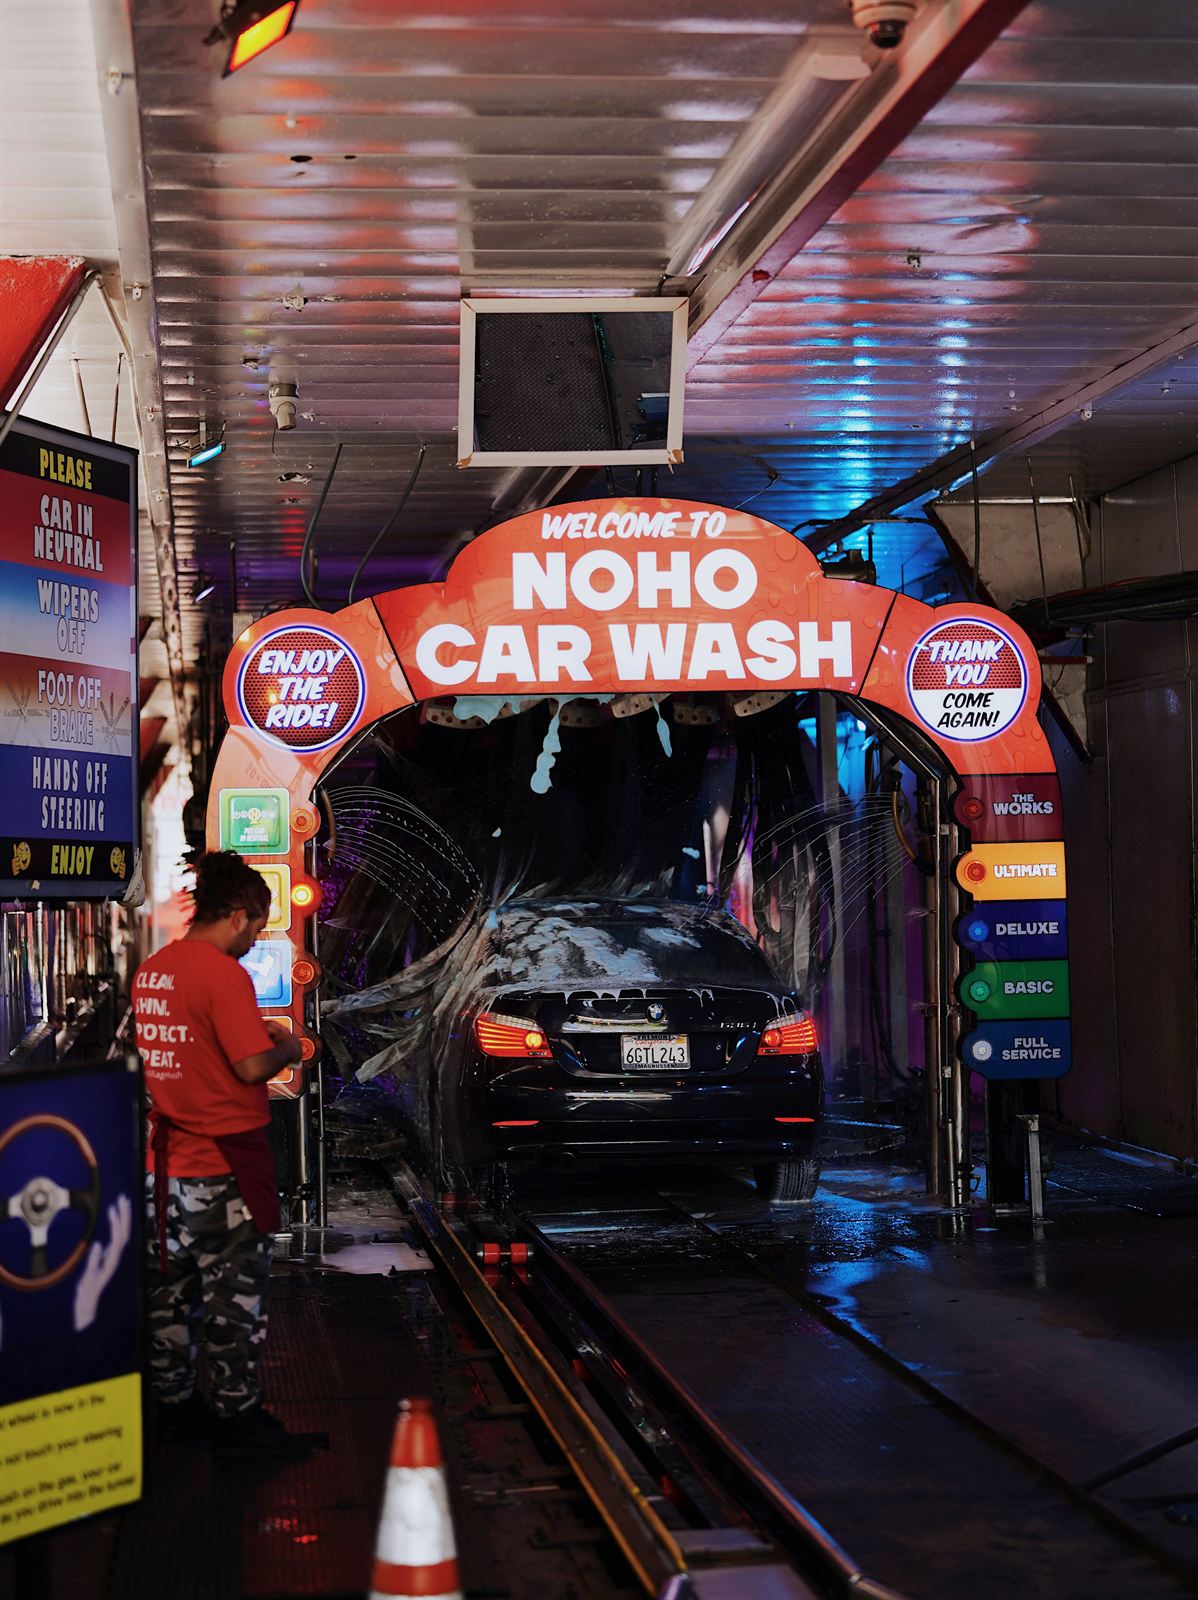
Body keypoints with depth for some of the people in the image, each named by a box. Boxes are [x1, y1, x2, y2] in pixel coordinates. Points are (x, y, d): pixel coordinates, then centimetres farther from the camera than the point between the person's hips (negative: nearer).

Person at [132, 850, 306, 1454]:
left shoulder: (151, 969, 8)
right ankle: (237, 1410, 7)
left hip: (164, 1159, 8)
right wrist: (285, 1049, -3)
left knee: (170, 1285, 15)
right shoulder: (222, 973, -17)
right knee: (235, 1290, 1)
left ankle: (174, 1401, 24)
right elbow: (252, 1067, -23)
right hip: (224, 1160, -8)